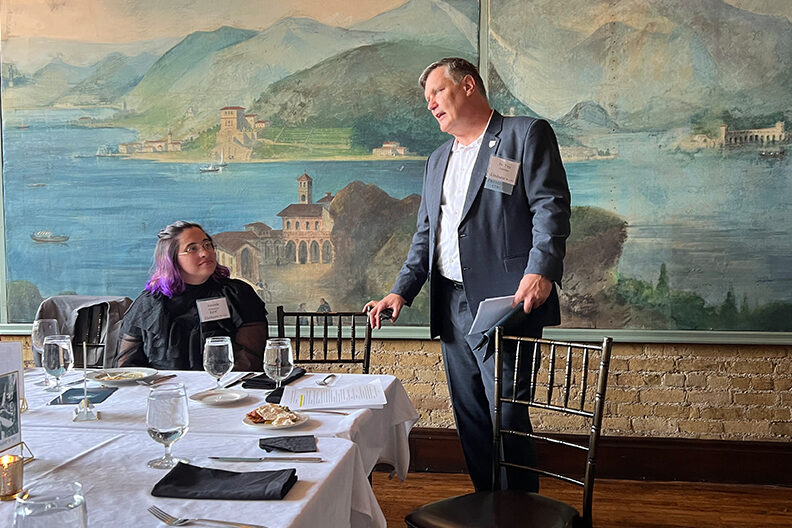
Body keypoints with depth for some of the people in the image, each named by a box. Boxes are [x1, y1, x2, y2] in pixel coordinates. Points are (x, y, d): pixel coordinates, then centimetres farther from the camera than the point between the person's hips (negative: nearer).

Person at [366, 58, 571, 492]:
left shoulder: (526, 135, 2)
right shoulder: (437, 160, 24)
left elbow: (551, 208, -8)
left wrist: (540, 270, -23)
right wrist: (401, 291, 10)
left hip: (505, 303, -7)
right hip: (451, 306, 7)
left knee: (507, 416, -7)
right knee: (469, 418, 10)